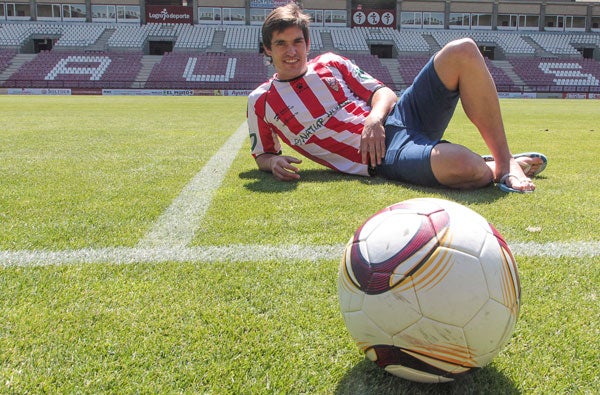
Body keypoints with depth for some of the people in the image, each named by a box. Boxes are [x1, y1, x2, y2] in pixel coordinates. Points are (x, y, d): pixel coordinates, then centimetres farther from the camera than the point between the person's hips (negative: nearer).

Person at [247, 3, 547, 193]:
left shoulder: (331, 63, 14)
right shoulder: (260, 101, 6)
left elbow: (384, 92, 12)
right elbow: (262, 155, 14)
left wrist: (374, 118, -11)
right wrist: (274, 162, -11)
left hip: (399, 117, 6)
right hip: (381, 156, -5)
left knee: (462, 51, -18)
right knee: (465, 167, -38)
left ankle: (504, 161, -12)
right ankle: (498, 169, 1)